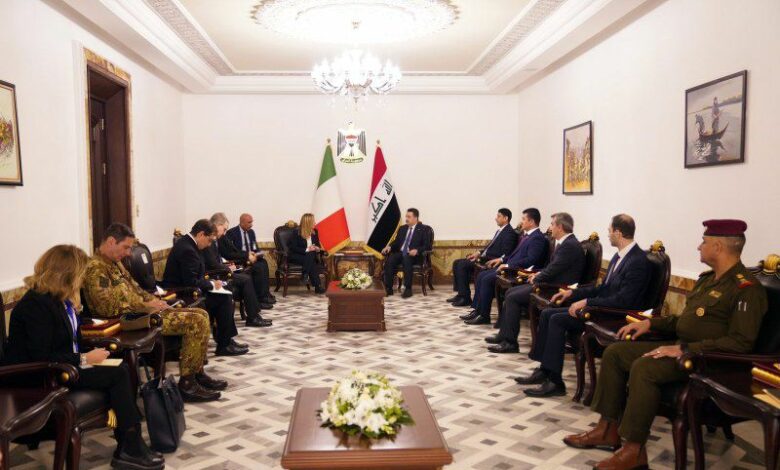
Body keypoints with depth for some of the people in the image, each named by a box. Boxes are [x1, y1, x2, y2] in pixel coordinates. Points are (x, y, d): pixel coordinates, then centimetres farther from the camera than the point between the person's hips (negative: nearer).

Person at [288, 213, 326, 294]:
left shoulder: (314, 232, 5)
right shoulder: (297, 232, -10)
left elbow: (318, 245, 14)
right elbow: (293, 248, -16)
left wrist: (317, 248, -11)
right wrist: (307, 250, -26)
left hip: (310, 256, 5)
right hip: (295, 256, -5)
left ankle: (305, 277, -32)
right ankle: (317, 286, -32)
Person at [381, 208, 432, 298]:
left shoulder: (424, 229, 4)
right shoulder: (402, 228, 22)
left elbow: (427, 246, -4)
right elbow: (396, 242, 20)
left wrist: (417, 250, -22)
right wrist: (389, 246, -3)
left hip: (413, 255, -5)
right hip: (400, 253, 5)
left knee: (406, 259, -39)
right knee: (389, 260, -27)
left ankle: (408, 289, -33)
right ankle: (388, 288, -23)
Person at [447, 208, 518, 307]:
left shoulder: (510, 233, -12)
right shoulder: (500, 231, 18)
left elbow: (504, 254, -20)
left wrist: (482, 256, -20)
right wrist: (479, 253, 4)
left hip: (490, 261, -10)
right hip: (484, 257, 10)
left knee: (462, 265, -22)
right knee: (457, 263, 2)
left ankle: (465, 298, -15)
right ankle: (460, 293, 5)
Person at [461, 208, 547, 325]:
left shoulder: (538, 238, -14)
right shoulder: (526, 235, 17)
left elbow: (530, 260, -24)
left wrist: (508, 265, -23)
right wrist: (502, 259, 12)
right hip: (510, 267, 10)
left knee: (487, 279, -21)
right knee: (481, 275, 2)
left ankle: (483, 316, -12)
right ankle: (476, 309, 4)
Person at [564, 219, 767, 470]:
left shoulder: (747, 288, -15)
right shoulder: (707, 279, 15)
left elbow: (741, 342, -23)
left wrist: (685, 349, -25)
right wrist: (650, 322, 11)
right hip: (682, 346, 10)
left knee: (644, 367, -32)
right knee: (614, 352, 1)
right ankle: (608, 429, 3)